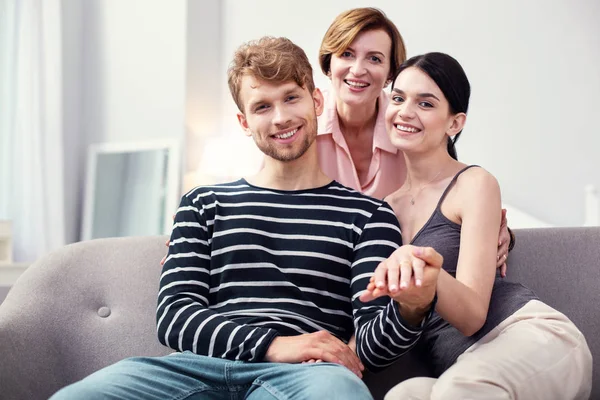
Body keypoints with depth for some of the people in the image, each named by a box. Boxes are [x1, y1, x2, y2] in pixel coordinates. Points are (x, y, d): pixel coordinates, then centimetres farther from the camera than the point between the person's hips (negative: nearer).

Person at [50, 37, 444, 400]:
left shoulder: (368, 214, 15)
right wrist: (272, 344, -8)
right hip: (201, 365, 3)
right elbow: (174, 314, 10)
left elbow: (372, 348, 8)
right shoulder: (204, 205, 22)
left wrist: (412, 308, -18)